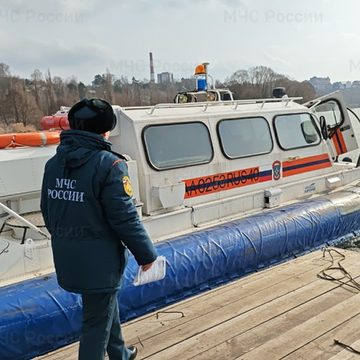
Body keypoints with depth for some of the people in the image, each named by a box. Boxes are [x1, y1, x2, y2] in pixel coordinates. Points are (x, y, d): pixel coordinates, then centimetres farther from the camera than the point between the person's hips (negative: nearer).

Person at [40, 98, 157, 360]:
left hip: (67, 260, 8)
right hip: (99, 262, -8)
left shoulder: (54, 163, 3)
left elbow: (47, 211, 10)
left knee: (107, 307, 27)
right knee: (97, 323, 9)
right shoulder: (108, 164, -20)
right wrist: (146, 254, -7)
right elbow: (125, 218, -20)